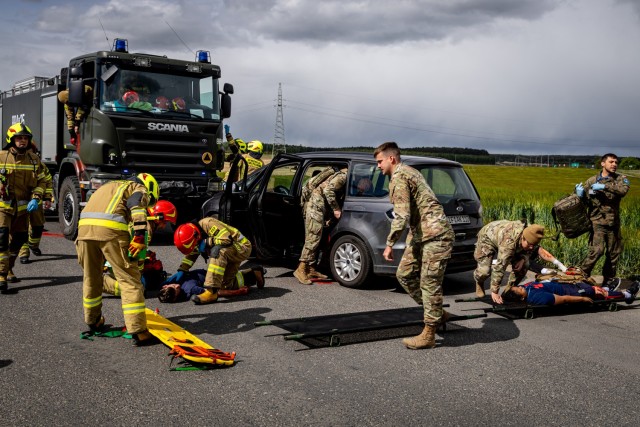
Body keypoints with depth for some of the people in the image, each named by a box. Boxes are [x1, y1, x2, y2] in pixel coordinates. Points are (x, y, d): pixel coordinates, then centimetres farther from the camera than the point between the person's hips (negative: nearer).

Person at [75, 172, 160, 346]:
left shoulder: (109, 186, 40)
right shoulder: (139, 188, 18)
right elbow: (138, 208, -4)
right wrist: (140, 237, -14)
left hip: (84, 226, 7)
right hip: (111, 229, -7)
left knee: (91, 277, 23)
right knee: (130, 279, -3)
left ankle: (93, 321, 41)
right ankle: (138, 331, -8)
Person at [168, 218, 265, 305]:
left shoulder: (208, 224, -28)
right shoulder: (195, 234, 0)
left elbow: (227, 239, -35)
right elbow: (191, 255, 7)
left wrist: (207, 242, -28)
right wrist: (181, 271, -6)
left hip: (242, 247, -10)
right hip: (228, 253, 10)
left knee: (217, 251, -36)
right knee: (226, 285, 12)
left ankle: (211, 292, -39)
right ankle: (253, 274, 32)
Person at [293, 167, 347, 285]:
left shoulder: (345, 177, 19)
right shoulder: (343, 176, -10)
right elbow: (328, 190, -21)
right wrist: (336, 209, -17)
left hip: (319, 207, 10)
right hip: (316, 205, -10)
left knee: (315, 239, 10)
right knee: (313, 238, -13)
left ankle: (311, 269, 14)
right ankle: (301, 270, -14)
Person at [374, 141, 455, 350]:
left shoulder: (398, 178, -13)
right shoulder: (409, 172, 19)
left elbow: (401, 216, -20)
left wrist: (389, 244, -14)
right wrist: (412, 234, 26)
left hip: (435, 235, -10)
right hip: (421, 235, 10)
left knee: (429, 283, -5)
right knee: (404, 274, 12)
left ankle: (428, 335, 1)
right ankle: (436, 314, 23)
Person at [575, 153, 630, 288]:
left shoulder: (620, 179, 5)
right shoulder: (592, 181, 4)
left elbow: (623, 190, -18)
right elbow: (585, 201, 8)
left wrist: (605, 186, -27)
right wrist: (580, 195, -14)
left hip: (613, 222, 3)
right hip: (597, 222, -3)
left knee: (614, 253, 9)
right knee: (597, 250, -17)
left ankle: (608, 281, 24)